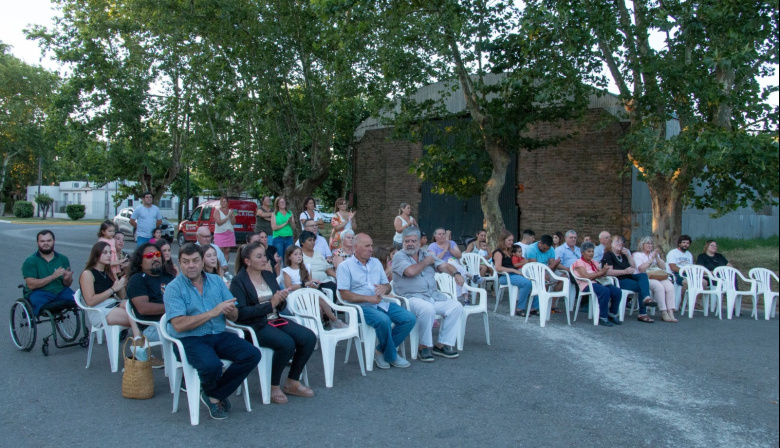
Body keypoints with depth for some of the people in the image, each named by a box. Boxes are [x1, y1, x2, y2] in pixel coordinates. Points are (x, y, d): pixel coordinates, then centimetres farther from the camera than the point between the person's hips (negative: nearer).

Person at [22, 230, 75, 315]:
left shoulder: (63, 259, 12)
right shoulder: (30, 261, 2)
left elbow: (67, 284, 10)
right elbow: (31, 285, -10)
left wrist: (67, 279, -15)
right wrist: (53, 276, -18)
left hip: (61, 291, 3)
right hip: (39, 292, -3)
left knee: (74, 298, -24)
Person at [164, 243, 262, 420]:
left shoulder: (216, 281, 10)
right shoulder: (174, 288, -3)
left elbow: (234, 317, 8)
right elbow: (179, 325, -16)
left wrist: (230, 311, -18)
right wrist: (212, 313, -20)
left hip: (219, 335, 5)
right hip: (190, 339, -5)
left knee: (252, 354, -18)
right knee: (212, 365, -34)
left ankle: (216, 395, 0)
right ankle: (209, 391, 5)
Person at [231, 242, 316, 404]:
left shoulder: (268, 275, 14)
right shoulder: (238, 281, -5)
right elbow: (241, 312, -16)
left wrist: (281, 300, -8)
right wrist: (270, 304, -19)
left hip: (276, 319, 7)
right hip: (255, 326, -7)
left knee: (309, 337, -15)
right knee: (287, 343, -31)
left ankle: (292, 383, 1)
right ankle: (273, 386, -8)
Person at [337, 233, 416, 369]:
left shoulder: (376, 262, 18)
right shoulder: (345, 266, -1)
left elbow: (388, 286, 19)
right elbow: (345, 295, -10)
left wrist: (385, 288, -7)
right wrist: (369, 298, -18)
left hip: (381, 303, 7)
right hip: (361, 306, -7)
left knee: (410, 318, -12)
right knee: (384, 320, -34)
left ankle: (382, 351, -2)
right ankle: (391, 356, -8)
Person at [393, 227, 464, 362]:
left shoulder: (426, 255, 18)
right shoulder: (399, 256, -1)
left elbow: (444, 266, 7)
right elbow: (411, 271, -20)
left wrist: (456, 273, -14)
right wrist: (425, 262, -3)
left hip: (434, 295, 7)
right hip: (412, 297, -6)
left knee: (456, 307, -11)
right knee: (428, 309, -36)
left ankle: (442, 345, -5)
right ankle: (424, 347, -16)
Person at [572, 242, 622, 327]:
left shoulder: (593, 262, 24)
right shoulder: (579, 262, 1)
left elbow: (601, 274, 13)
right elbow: (586, 276, -14)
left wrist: (604, 271, -10)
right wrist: (600, 272, -17)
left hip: (597, 283, 7)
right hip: (586, 285, -7)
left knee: (617, 291, -17)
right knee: (605, 291, -35)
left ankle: (612, 314, -1)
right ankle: (603, 317, -26)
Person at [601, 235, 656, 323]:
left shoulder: (623, 255, 24)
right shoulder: (608, 255, 1)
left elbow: (634, 268, 19)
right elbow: (608, 272, -14)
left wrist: (629, 255, 8)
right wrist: (625, 271, -23)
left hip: (628, 277, 7)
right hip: (617, 281, -6)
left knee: (643, 275, -22)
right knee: (641, 286, -24)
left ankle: (646, 298, -37)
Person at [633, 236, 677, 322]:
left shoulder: (656, 254, 29)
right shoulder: (637, 255, 11)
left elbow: (663, 267, 16)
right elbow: (641, 268, -7)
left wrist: (657, 257, 3)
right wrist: (651, 259, -1)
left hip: (660, 277, 5)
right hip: (646, 278, -5)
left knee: (670, 287, -27)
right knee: (659, 286, -35)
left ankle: (671, 313, -31)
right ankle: (664, 313, -33)